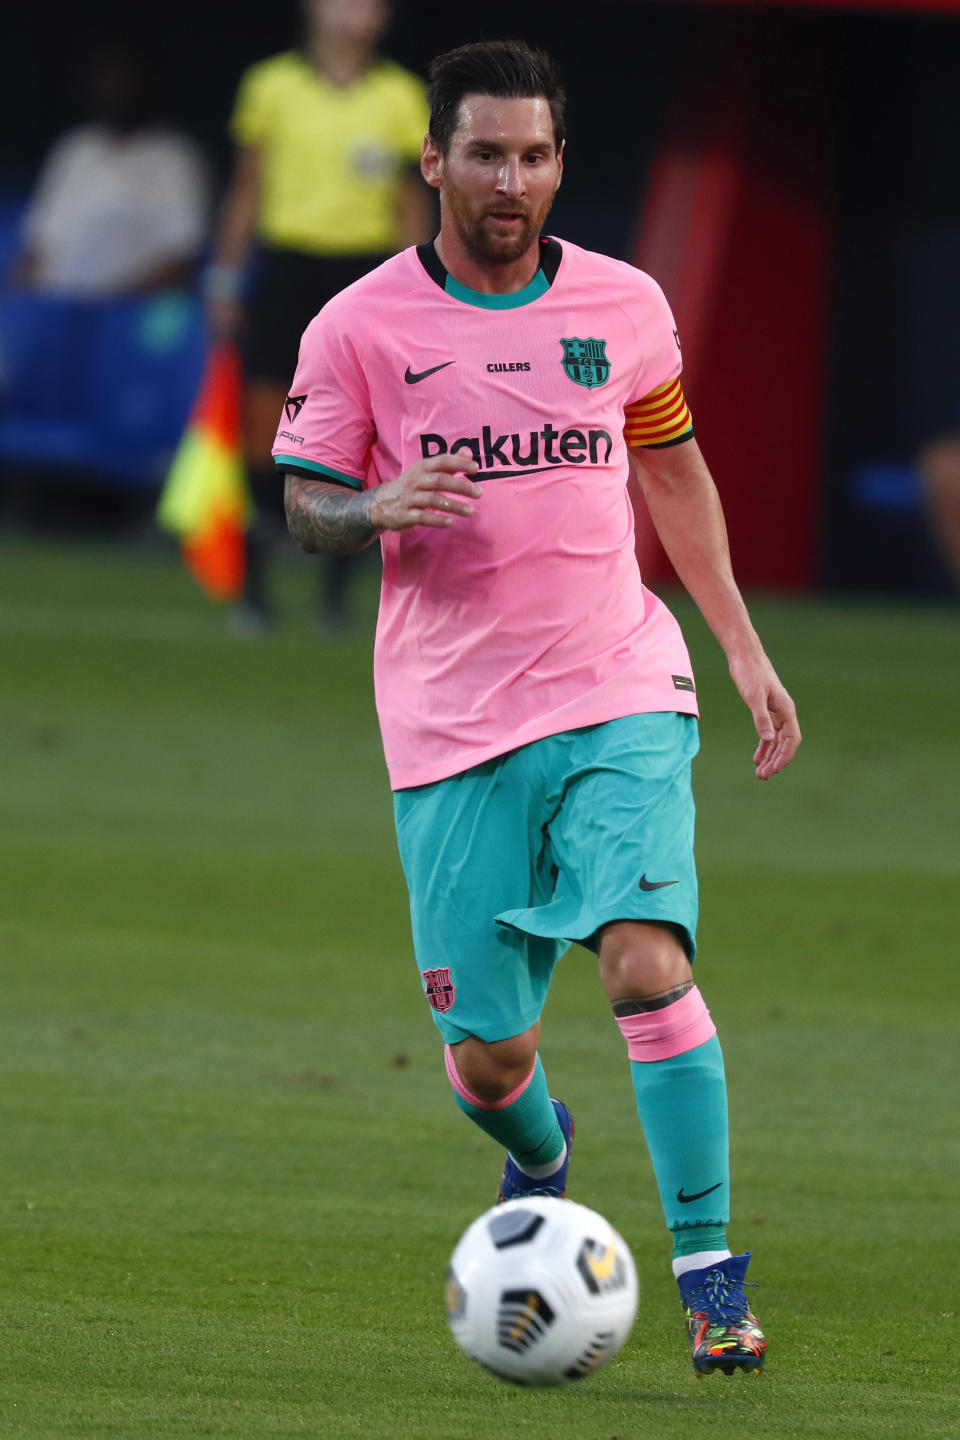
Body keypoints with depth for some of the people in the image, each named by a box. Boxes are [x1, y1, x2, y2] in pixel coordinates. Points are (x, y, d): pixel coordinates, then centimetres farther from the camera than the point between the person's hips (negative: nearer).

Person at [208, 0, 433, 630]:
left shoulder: (401, 97, 5)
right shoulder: (273, 86, 4)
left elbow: (413, 204, 9)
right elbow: (248, 188, 10)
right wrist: (225, 281, 8)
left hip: (364, 270, 0)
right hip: (286, 264, 0)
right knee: (265, 419, -5)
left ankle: (337, 589, 6)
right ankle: (254, 588, 4)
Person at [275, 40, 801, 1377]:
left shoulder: (624, 305, 4)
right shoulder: (359, 328, -2)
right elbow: (305, 505, 4)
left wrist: (745, 649, 18)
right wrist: (380, 509, -19)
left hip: (618, 693, 0)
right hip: (452, 726, 0)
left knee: (647, 964, -22)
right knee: (488, 1058, 1)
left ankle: (709, 1274, -12)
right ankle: (540, 1155, 39)